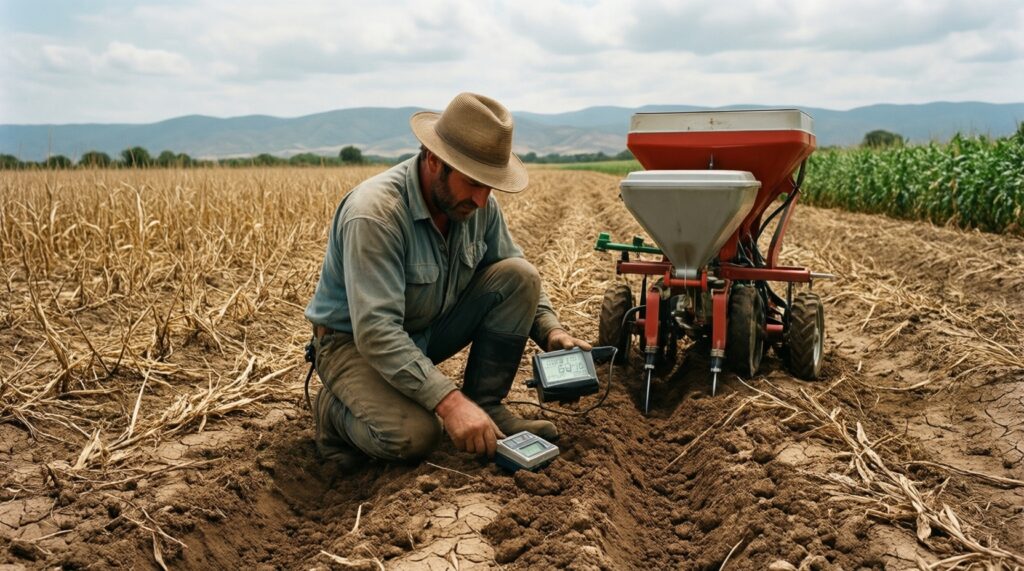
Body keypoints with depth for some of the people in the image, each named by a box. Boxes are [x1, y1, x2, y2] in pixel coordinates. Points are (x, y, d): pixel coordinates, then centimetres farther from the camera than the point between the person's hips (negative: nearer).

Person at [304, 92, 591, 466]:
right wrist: (448, 401, -42)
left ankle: (486, 405, -3)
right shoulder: (374, 212, -31)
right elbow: (376, 332, -36)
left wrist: (551, 330, -14)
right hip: (356, 341, -6)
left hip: (428, 330, 7)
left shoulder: (479, 205, -9)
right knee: (413, 435, -33)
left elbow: (517, 280, 4)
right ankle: (336, 410, 1)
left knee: (519, 276, -12)